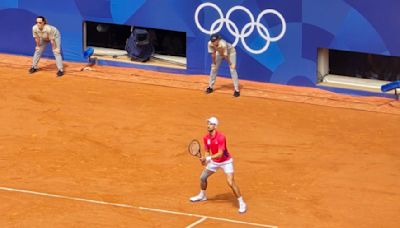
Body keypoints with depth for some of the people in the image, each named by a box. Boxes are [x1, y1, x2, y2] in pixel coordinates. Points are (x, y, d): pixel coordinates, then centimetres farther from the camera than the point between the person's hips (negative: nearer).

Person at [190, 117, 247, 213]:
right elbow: (207, 151, 5)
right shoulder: (206, 138, -7)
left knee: (230, 182, -20)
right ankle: (202, 195, 44)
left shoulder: (221, 137, -29)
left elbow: (220, 154, -32)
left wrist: (208, 158, -38)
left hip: (225, 161, -7)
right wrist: (205, 160, -14)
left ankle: (242, 204, -10)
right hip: (214, 161, 7)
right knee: (203, 177, 16)